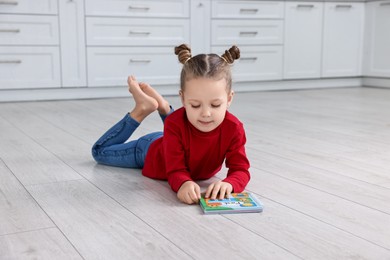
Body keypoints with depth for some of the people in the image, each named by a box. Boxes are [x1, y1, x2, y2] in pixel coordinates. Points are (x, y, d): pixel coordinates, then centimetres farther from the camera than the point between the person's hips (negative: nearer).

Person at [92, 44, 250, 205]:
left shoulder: (234, 128, -38)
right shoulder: (176, 124, -43)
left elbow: (240, 170, -38)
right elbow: (176, 171, -41)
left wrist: (228, 184, -63)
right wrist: (184, 183, -66)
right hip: (151, 150, -3)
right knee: (100, 151, 20)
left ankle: (163, 107, 29)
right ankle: (142, 109, 19)